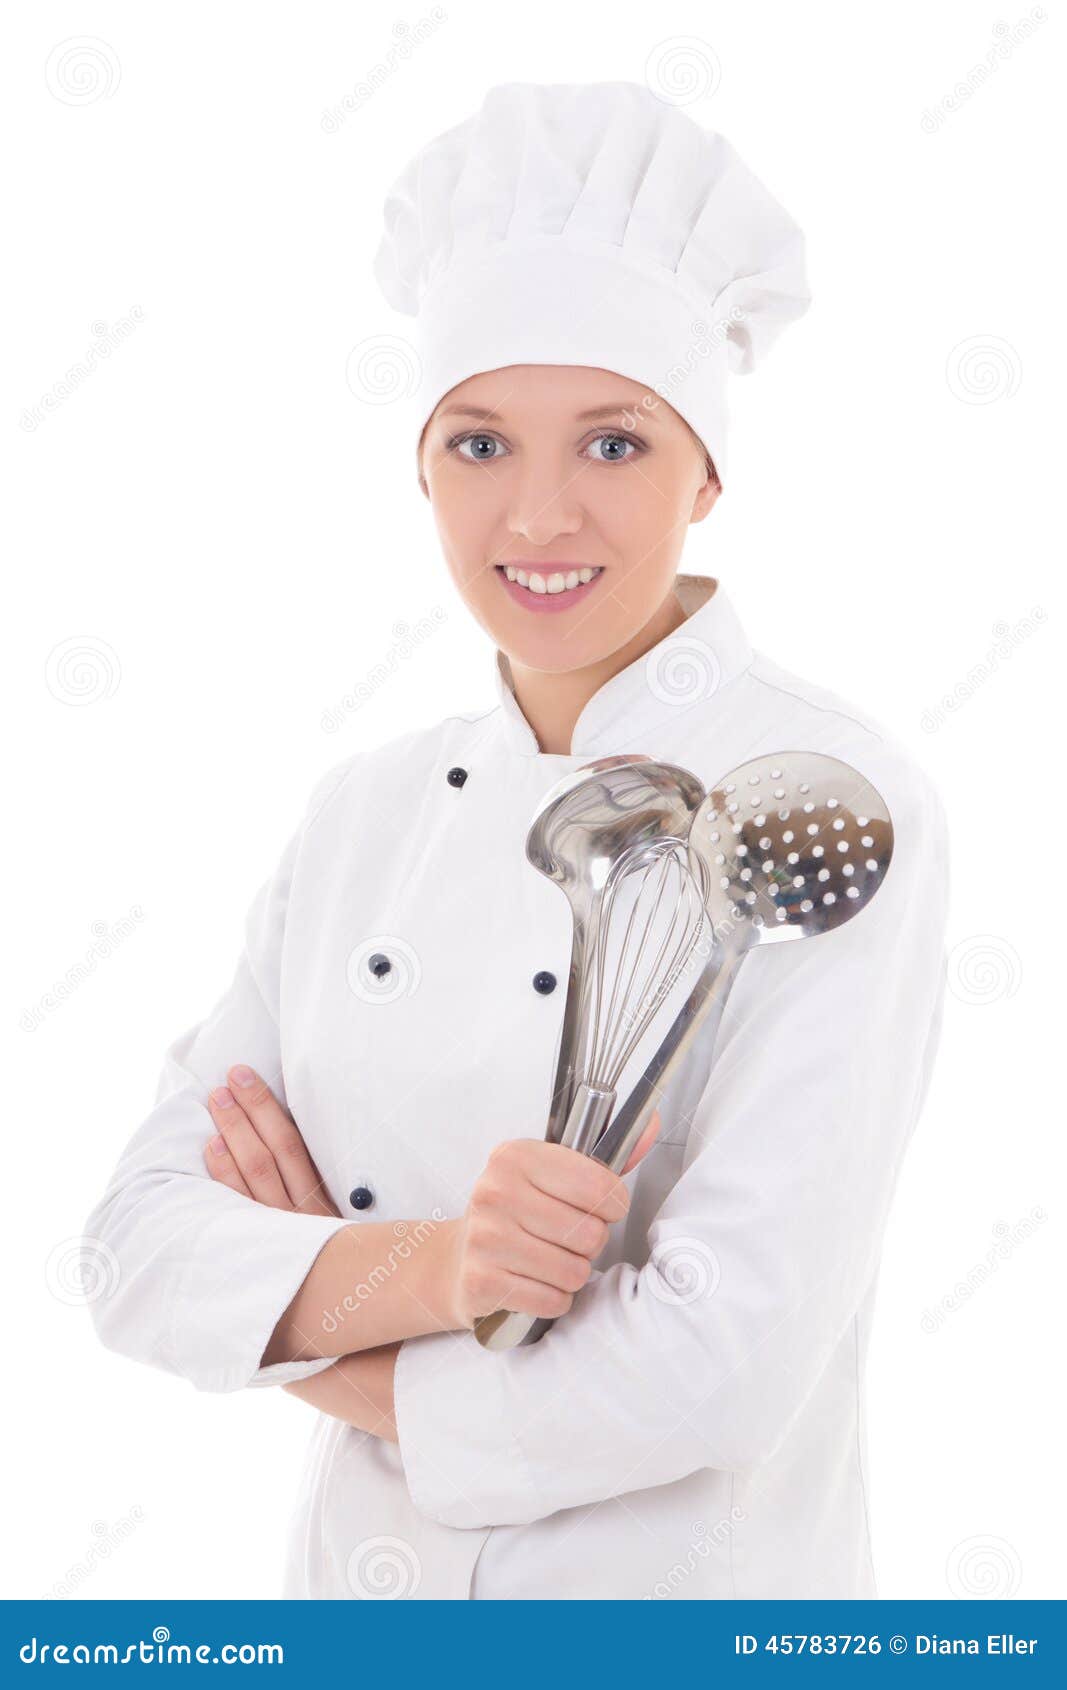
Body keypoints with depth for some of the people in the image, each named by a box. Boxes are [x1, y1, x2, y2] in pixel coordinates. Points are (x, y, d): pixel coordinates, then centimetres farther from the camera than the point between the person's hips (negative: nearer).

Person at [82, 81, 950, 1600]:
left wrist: (315, 1326, -11)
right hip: (358, 1590, 5)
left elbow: (721, 1367, -25)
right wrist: (422, 1266, -25)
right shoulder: (367, 807, 0)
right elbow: (141, 1245, -6)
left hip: (682, 1599, -4)